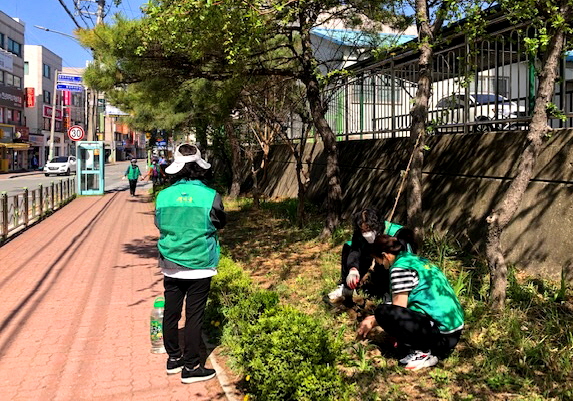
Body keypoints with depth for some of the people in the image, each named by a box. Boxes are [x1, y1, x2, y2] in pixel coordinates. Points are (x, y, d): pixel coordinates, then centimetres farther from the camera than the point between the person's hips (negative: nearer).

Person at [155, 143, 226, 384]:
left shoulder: (163, 196, -6)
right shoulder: (210, 196, -15)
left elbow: (159, 224, 9)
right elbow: (220, 223, 1)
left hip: (171, 267, 3)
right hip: (199, 267, -3)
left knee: (171, 313, 16)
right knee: (194, 316, 6)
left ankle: (173, 359, 31)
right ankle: (191, 367, 15)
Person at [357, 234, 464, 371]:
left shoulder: (401, 266, -8)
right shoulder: (419, 260, 19)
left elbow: (398, 308, -8)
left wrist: (373, 321, 7)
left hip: (439, 332, -10)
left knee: (382, 311, -12)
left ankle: (422, 353, -9)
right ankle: (435, 351, 10)